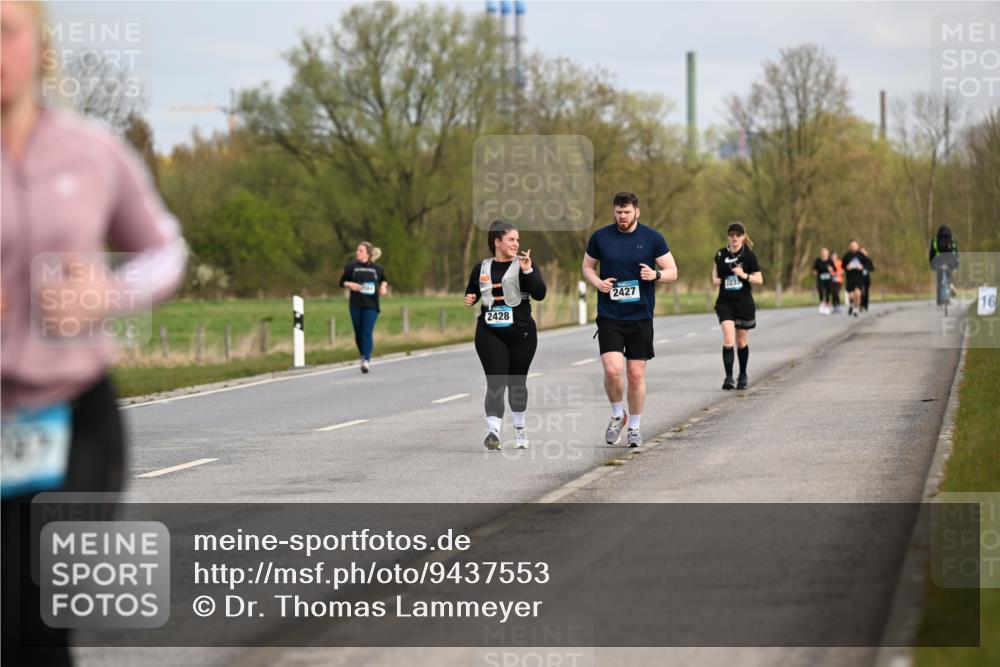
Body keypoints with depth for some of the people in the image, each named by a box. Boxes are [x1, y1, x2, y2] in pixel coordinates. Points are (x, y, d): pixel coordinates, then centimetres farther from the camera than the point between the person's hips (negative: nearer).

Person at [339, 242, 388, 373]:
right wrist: (349, 284, -12)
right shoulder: (352, 267, 4)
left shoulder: (377, 268, 5)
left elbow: (383, 280, 21)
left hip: (371, 305, -2)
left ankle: (366, 360, -19)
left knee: (368, 332, -14)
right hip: (356, 305, 2)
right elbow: (342, 281, 9)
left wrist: (384, 286, 0)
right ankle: (364, 355, 30)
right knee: (359, 333, 7)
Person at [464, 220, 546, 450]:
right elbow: (471, 291, 23)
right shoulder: (481, 268, 8)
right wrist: (470, 298, 1)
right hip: (489, 334, 0)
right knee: (495, 382, -13)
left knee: (516, 383, 11)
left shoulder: (524, 265, 1)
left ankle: (520, 429, 30)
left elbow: (540, 294, -11)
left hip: (521, 333, 0)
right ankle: (493, 432, -22)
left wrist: (528, 271, -24)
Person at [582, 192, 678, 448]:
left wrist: (655, 275, -18)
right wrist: (598, 282, -6)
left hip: (641, 317, 0)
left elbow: (672, 271, 4)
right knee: (612, 369, -16)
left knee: (636, 375, 3)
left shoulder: (652, 238, 0)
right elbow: (587, 266, 15)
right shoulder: (600, 237, 2)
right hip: (609, 317, 0)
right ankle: (617, 415, 10)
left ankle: (634, 427, 19)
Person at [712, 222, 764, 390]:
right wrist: (715, 279, 1)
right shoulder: (721, 254, 3)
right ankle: (729, 377, -16)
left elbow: (759, 280, -3)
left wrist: (745, 275, -20)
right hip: (725, 302, 1)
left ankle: (743, 376, 28)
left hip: (744, 303, -1)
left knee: (741, 342, 9)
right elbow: (715, 270, 22)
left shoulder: (749, 255, -4)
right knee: (728, 339, -15)